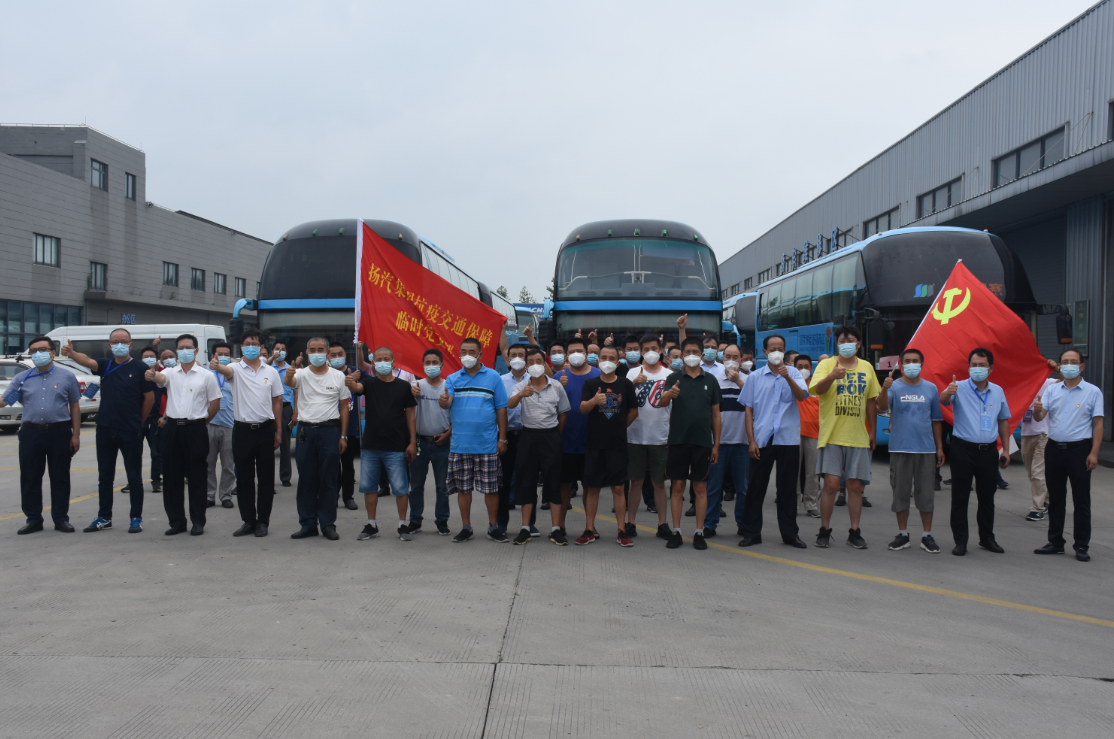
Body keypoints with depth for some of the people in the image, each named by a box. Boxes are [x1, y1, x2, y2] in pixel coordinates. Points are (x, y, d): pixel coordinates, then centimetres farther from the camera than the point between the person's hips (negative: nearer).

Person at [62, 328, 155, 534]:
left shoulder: (140, 368, -4)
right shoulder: (105, 366, 7)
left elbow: (149, 398, -1)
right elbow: (87, 361, -13)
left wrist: (137, 421, 7)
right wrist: (71, 353, -34)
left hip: (130, 432, -4)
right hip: (105, 430, 4)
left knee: (134, 476, 3)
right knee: (104, 476, 11)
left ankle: (136, 518, 11)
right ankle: (104, 517, 21)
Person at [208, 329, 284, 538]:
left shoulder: (271, 372, 7)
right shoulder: (236, 369, 1)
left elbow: (277, 402, 9)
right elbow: (226, 371, -25)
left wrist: (278, 431, 6)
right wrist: (217, 366, -49)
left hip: (265, 429, 1)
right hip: (242, 430, -1)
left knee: (266, 478, 5)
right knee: (244, 478, 6)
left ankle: (263, 521, 14)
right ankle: (248, 520, 16)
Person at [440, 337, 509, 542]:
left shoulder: (493, 377, 0)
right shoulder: (453, 378, 6)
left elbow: (501, 409, 0)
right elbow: (446, 403, -8)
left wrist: (502, 439, -4)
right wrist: (443, 401, -33)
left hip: (487, 444, -2)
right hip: (460, 444, 2)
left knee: (491, 487, 4)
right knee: (463, 488, 9)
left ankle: (493, 527, 16)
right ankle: (466, 528, 20)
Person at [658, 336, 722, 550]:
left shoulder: (710, 380, 5)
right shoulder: (674, 378, 2)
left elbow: (716, 414, 7)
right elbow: (662, 401, -15)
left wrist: (716, 444, 4)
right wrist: (669, 394, -39)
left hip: (703, 442, 1)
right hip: (678, 440, -1)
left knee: (700, 487, 5)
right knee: (678, 486, 4)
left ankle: (699, 533, 12)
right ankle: (676, 531, 11)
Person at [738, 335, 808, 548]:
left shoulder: (793, 373, 6)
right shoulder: (755, 377, 6)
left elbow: (801, 396, -10)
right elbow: (748, 410, 5)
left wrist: (788, 377, -27)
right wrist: (751, 440, -2)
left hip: (788, 439, 0)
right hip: (762, 440, 0)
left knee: (787, 488, 7)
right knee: (756, 487, 5)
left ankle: (790, 533, 16)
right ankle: (751, 532, 13)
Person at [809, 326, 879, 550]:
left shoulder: (866, 368, 11)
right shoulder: (826, 364, -1)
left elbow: (872, 401, 16)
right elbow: (817, 389, -19)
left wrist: (873, 432, 14)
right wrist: (832, 376, -39)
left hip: (858, 437, 3)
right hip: (832, 436, -3)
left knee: (855, 485, 6)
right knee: (831, 483, -7)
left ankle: (854, 532, 15)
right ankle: (824, 530, 6)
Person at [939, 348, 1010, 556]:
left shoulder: (997, 391, 9)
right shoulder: (959, 388, -5)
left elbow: (1003, 420, 16)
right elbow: (943, 401, -25)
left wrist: (1006, 449, 12)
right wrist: (948, 392, -49)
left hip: (989, 451, 4)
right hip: (963, 449, -4)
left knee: (987, 496, 13)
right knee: (960, 497, 0)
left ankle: (987, 537, 26)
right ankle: (960, 540, 7)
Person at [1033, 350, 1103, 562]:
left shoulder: (1093, 392, -1)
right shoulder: (1052, 391, 8)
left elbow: (1098, 424, -4)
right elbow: (1039, 417, 0)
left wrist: (1094, 453, -11)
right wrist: (1037, 410, -25)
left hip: (1079, 449, -4)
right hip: (1054, 449, 4)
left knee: (1081, 500, 1)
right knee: (1055, 498, 11)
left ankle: (1082, 546, 8)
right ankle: (1055, 542, 20)